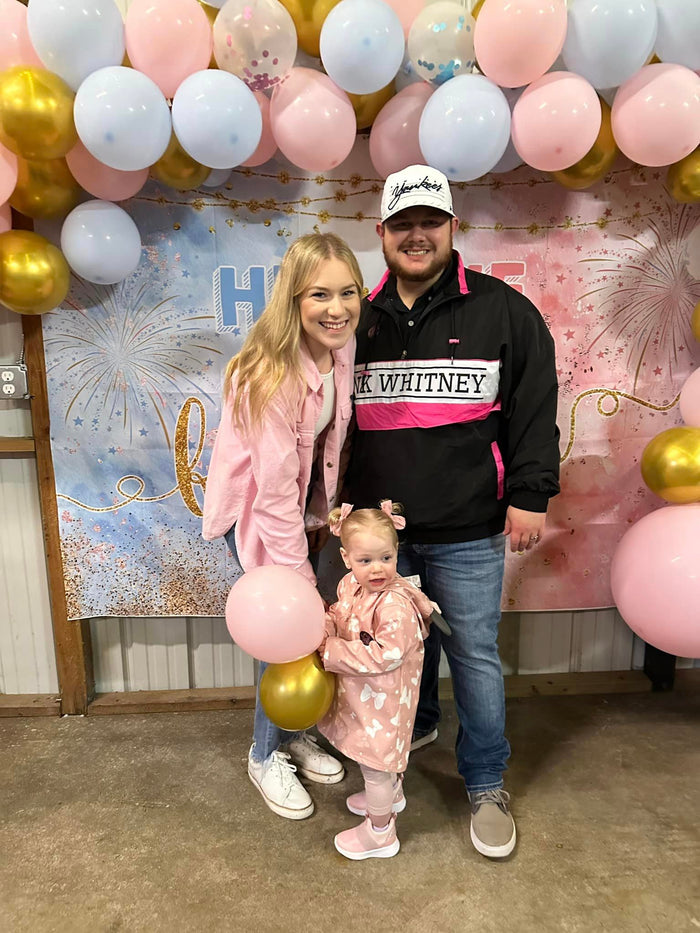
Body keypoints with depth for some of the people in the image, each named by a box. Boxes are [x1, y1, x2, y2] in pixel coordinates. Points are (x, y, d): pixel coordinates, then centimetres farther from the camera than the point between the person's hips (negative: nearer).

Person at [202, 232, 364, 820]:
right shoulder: (272, 374, -31)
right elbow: (275, 491, -27)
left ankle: (293, 734, 40)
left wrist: (326, 512, 5)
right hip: (257, 511, -6)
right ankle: (266, 757, 28)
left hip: (306, 502, 6)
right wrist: (298, 579, -21)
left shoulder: (340, 347, -10)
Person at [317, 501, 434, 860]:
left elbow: (386, 655, -32)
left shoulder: (395, 605, -31)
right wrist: (321, 625, -16)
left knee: (374, 761, 10)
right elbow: (339, 616, 8)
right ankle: (390, 794, 58)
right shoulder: (350, 585, -6)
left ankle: (380, 833, 34)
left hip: (384, 697, -8)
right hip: (360, 692, 8)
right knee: (369, 751, 29)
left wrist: (332, 652, -28)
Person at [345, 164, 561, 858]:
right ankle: (415, 723, 49)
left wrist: (529, 494, -7)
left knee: (475, 656, 8)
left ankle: (486, 786, 30)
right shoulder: (360, 321, 8)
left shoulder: (504, 311, -1)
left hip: (467, 533, -3)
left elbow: (535, 411, -1)